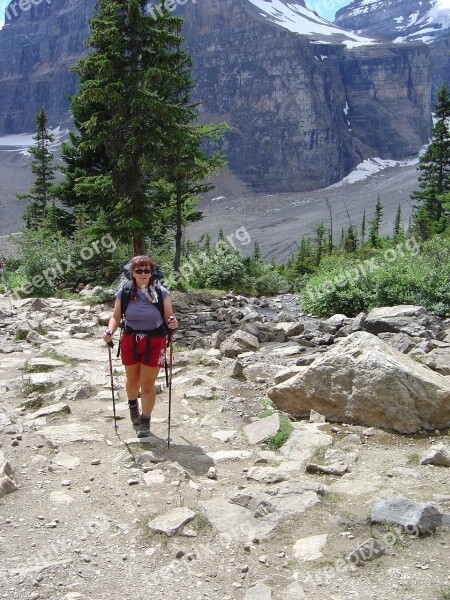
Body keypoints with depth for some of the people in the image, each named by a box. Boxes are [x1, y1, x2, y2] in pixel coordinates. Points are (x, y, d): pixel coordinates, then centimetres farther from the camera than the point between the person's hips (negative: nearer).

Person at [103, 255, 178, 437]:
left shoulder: (161, 293, -8)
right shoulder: (124, 293, -5)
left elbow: (169, 317, -4)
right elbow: (116, 317, 1)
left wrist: (173, 323, -27)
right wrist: (110, 330, -19)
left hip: (154, 342, -2)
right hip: (130, 341, 2)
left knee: (147, 384, 2)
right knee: (132, 380, 19)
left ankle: (145, 422, 22)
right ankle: (133, 405, 52)